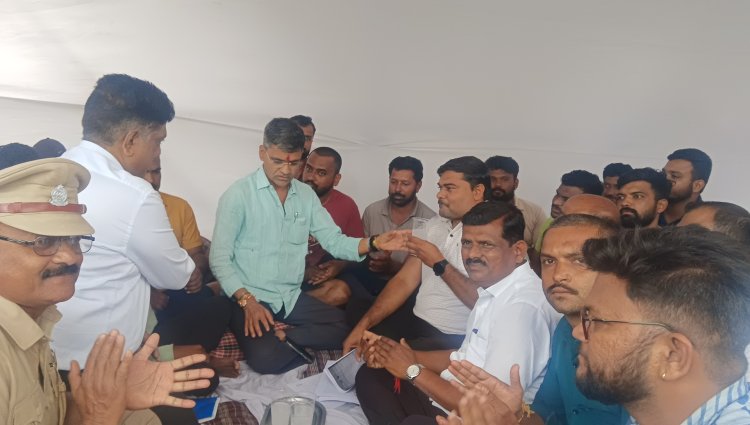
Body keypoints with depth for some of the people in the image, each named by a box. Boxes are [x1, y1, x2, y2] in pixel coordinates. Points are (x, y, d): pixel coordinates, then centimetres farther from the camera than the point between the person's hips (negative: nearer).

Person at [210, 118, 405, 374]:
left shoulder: (307, 195, 7)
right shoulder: (238, 194, -9)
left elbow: (334, 241, 3)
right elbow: (220, 258, -10)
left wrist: (374, 243, -14)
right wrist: (247, 300, -21)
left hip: (291, 297, 5)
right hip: (250, 297, -5)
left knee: (343, 328, -11)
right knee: (266, 357, -29)